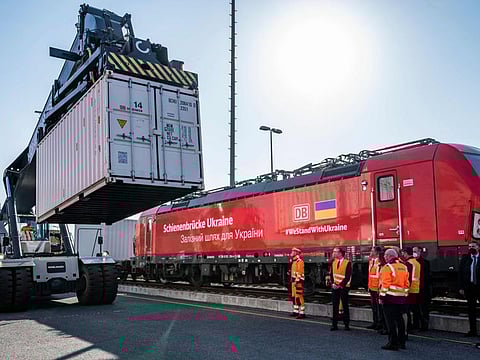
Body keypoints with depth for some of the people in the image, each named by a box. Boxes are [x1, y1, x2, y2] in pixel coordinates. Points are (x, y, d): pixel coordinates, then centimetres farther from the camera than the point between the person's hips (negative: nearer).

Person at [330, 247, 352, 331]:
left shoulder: (347, 263, -10)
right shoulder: (333, 262, 8)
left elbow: (348, 276, -13)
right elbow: (331, 274, 11)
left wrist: (340, 285, -16)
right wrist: (333, 283, -4)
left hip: (343, 287, -4)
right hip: (335, 287, 5)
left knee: (345, 306, 4)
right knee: (335, 306, 5)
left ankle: (346, 324, 14)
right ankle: (334, 324, 10)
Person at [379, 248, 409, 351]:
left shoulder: (387, 267, -12)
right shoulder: (404, 267, 11)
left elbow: (385, 284, -16)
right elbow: (406, 283, 14)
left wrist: (382, 296, -11)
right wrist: (404, 295, 20)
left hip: (390, 297, -7)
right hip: (401, 297, 7)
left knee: (390, 320, -3)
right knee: (399, 319, 16)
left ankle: (393, 343, -2)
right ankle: (401, 342, 23)